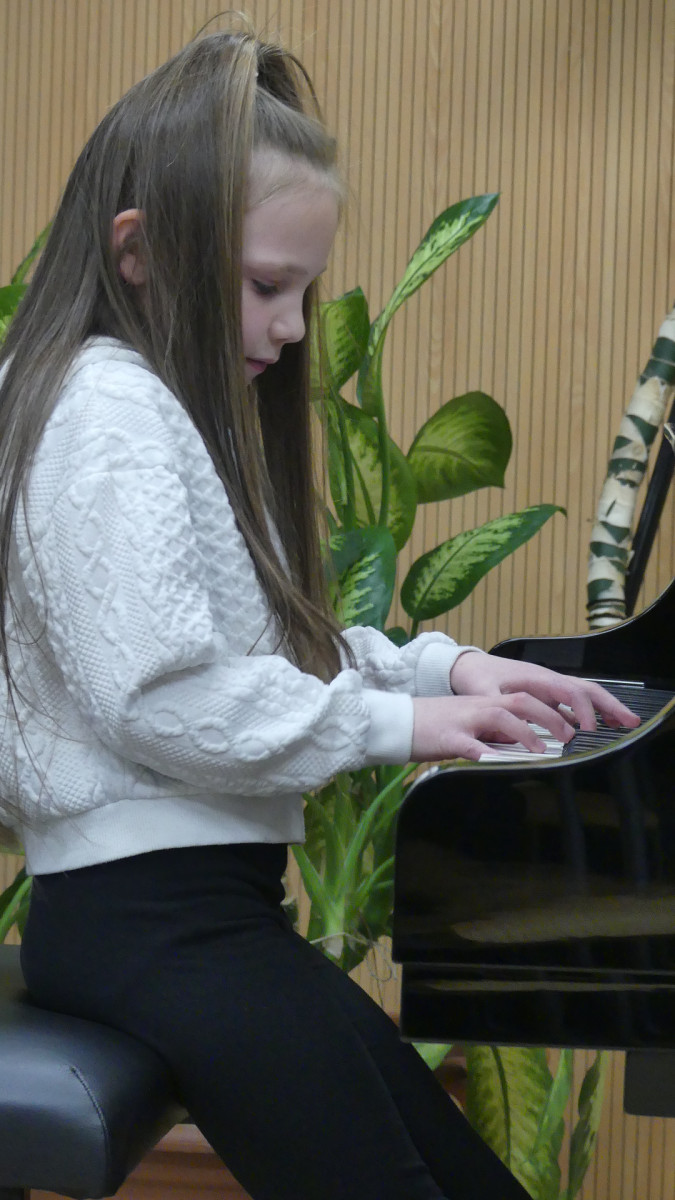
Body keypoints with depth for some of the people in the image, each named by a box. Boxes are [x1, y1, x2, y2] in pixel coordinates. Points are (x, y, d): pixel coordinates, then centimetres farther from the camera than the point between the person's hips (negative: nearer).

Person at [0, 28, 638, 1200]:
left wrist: (444, 667, 9)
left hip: (200, 900, 11)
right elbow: (160, 694, -22)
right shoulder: (108, 410, -14)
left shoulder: (171, 405, 19)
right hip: (148, 914, -10)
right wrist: (396, 722, -13)